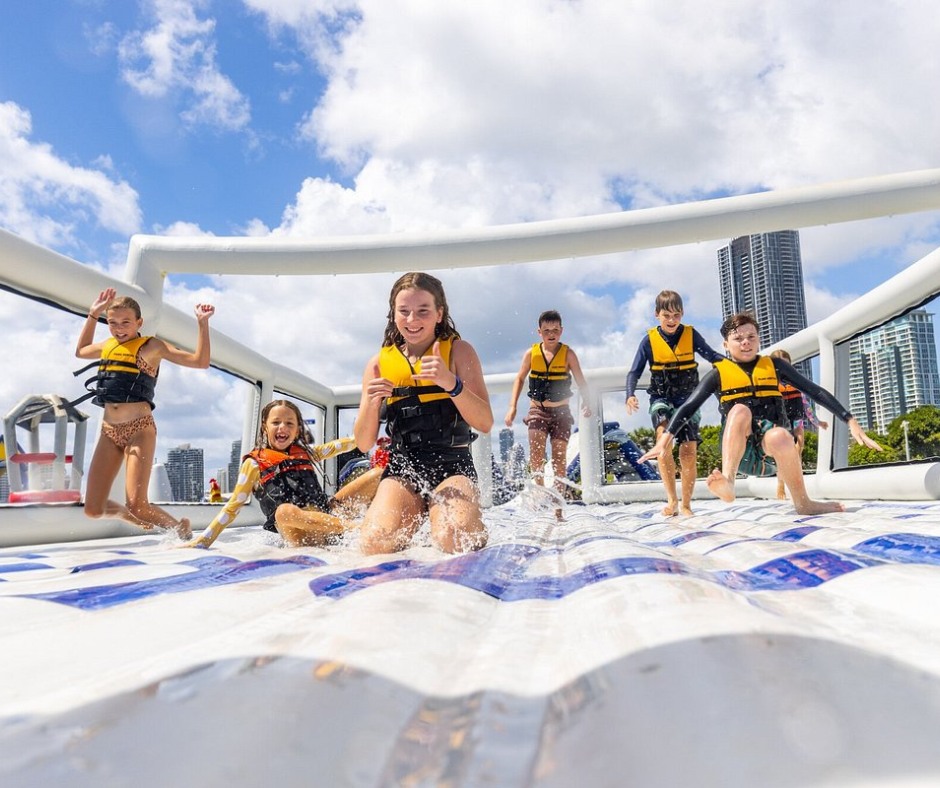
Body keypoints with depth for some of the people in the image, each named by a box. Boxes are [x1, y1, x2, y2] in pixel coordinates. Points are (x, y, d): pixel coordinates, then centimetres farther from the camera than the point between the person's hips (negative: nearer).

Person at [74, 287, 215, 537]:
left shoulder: (151, 346, -1)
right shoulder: (108, 346, 16)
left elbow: (200, 361, -6)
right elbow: (80, 351, 39)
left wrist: (202, 323, -12)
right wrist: (93, 314, 31)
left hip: (140, 430, -6)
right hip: (109, 431, 6)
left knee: (136, 504, -15)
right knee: (93, 510, 3)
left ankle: (179, 528, 12)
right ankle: (139, 518, 30)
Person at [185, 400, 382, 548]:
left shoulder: (304, 452, 19)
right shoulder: (255, 464, 5)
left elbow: (337, 446, 28)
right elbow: (233, 506, 3)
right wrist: (202, 542, -5)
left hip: (326, 516, 6)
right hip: (301, 537, -5)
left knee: (377, 475, -5)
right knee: (284, 511, -42)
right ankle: (354, 528, -36)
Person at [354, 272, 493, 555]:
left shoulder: (458, 351, 2)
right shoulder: (380, 362, 8)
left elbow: (485, 423, -8)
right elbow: (364, 444, 6)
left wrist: (451, 383, -24)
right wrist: (371, 403, -14)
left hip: (452, 465, -2)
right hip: (402, 468, 2)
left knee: (455, 541, -29)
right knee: (375, 545, -23)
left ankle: (475, 527, 5)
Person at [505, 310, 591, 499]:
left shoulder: (568, 354, -3)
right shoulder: (531, 353, -1)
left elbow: (580, 381, -3)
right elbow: (520, 379, 5)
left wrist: (586, 402, -17)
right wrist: (512, 406, -2)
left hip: (561, 411, 0)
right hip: (537, 410, 1)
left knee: (559, 455, -1)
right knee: (536, 448, -19)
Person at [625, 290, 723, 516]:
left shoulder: (691, 335, 1)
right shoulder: (649, 340, -2)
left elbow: (713, 356, -6)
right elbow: (634, 372, -3)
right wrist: (630, 395, -21)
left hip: (688, 397, 2)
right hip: (661, 397, -1)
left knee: (689, 449, -3)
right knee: (663, 434, -28)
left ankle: (686, 505, 12)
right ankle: (672, 499, -26)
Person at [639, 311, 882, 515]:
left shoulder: (774, 365, 10)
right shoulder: (718, 372, 5)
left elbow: (815, 392, 8)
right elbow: (689, 407, -5)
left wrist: (850, 421, -1)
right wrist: (666, 436, -19)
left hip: (771, 452, 1)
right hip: (739, 452, -1)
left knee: (780, 435, -35)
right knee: (740, 410, -30)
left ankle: (803, 504, -17)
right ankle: (728, 481, -43)